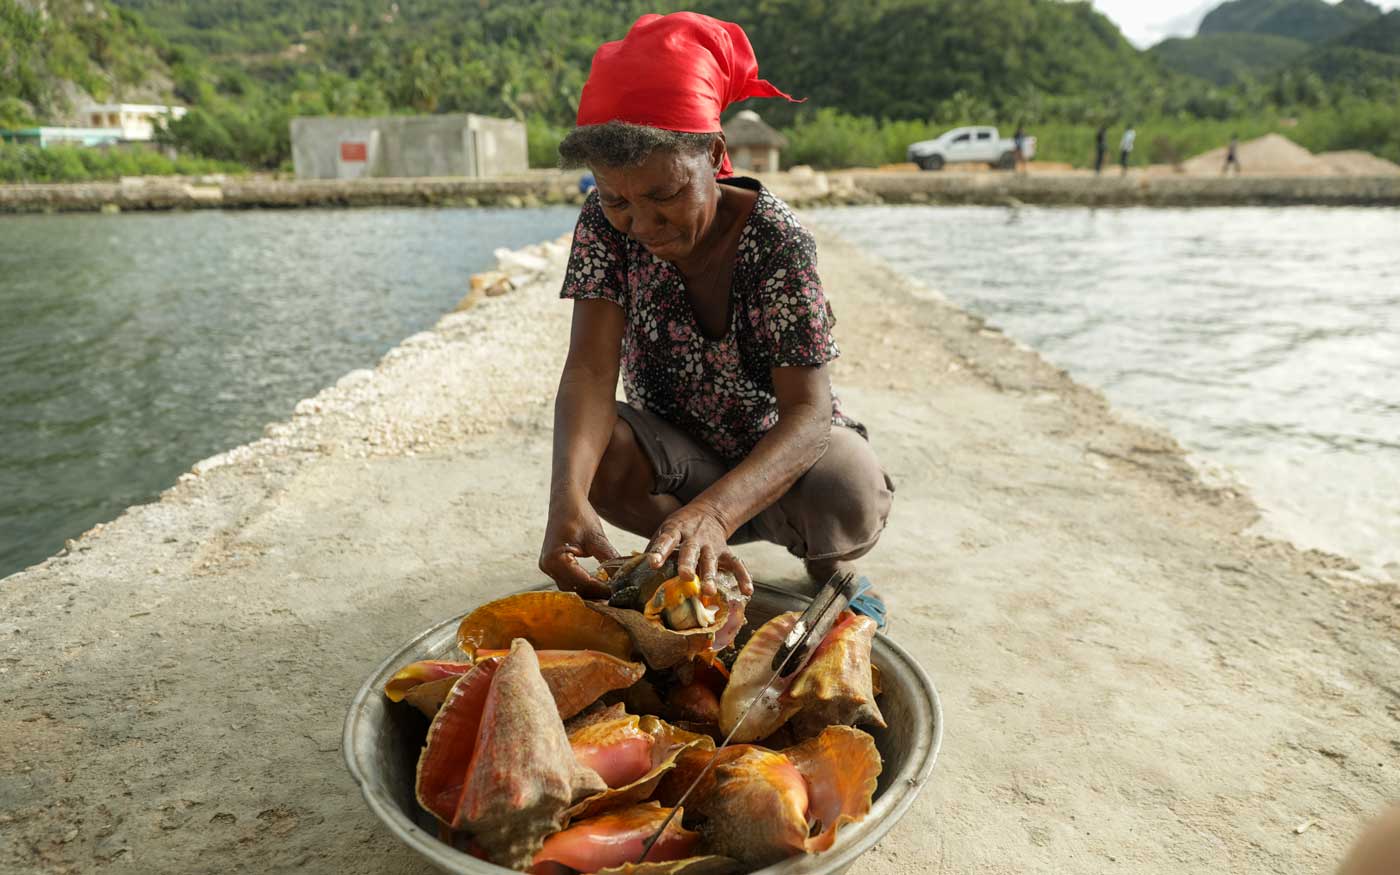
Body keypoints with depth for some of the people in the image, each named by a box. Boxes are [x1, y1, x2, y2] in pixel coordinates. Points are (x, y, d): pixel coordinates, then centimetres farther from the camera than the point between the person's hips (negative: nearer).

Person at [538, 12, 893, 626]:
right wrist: (568, 497, -47)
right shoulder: (605, 223, -16)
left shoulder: (776, 238, -26)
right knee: (590, 451, -29)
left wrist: (714, 509, -52)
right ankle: (706, 561, 0)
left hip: (780, 452, -2)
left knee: (850, 491, -35)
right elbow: (591, 369, -27)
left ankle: (830, 567, 4)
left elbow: (808, 410, -32)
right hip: (679, 455, 3)